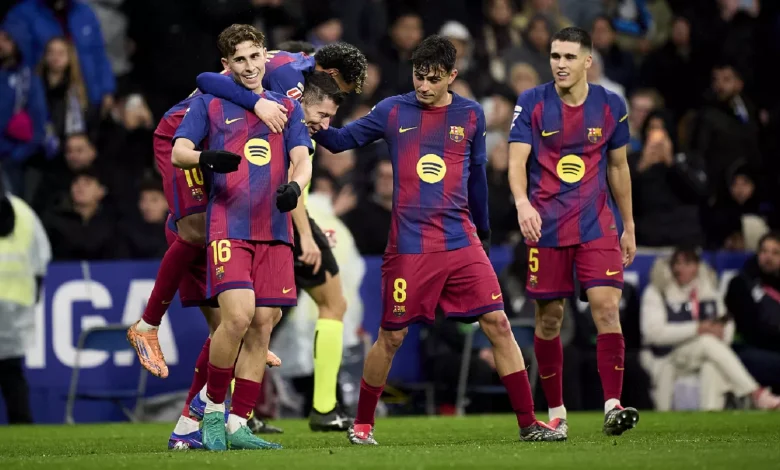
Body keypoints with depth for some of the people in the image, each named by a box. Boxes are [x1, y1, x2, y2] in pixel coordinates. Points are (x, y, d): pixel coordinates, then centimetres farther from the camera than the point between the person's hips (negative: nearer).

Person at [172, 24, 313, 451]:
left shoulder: (287, 107, 17)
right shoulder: (209, 103, 9)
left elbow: (302, 158, 7)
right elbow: (178, 152, -2)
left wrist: (294, 185, -17)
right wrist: (206, 157, -25)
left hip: (274, 231, 4)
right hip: (228, 227, -4)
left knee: (263, 326, -1)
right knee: (238, 314, -20)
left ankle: (237, 426, 4)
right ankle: (213, 409, -3)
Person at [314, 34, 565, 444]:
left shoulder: (471, 115, 6)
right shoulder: (393, 111, 1)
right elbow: (342, 141, 4)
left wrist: (483, 230, 25)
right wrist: (317, 128, -18)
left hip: (462, 242, 2)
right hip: (409, 246, -2)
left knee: (497, 324, -5)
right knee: (391, 336, 2)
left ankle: (528, 423, 0)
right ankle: (361, 424, 20)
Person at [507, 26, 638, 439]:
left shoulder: (610, 106, 3)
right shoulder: (531, 104, -3)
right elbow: (517, 161, -10)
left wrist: (629, 226, 16)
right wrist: (522, 203, -29)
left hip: (597, 226, 1)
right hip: (546, 228, -1)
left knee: (606, 308, -14)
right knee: (549, 320, 4)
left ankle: (613, 406, -16)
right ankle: (555, 412, 16)